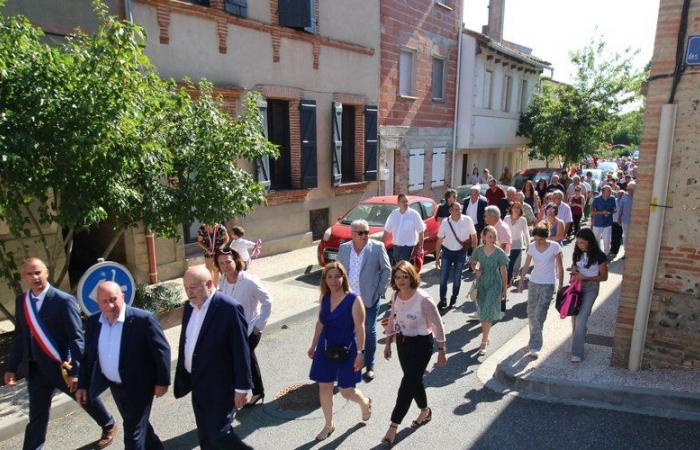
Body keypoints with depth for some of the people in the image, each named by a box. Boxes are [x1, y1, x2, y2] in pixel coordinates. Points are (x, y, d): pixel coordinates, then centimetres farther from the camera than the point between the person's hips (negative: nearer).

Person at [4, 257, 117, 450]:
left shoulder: (64, 300, -18)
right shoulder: (21, 301, 1)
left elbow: (76, 338, -19)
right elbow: (19, 336, 11)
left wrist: (75, 371, -23)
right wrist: (11, 367, 8)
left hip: (63, 366, -4)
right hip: (36, 368, 4)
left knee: (87, 398, 17)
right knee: (37, 415, 10)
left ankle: (109, 426, 42)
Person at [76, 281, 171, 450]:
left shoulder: (143, 319, -22)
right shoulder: (93, 321, -4)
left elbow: (162, 350, -17)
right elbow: (88, 355, 7)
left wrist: (162, 382, -13)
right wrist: (83, 385, 7)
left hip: (138, 386, -6)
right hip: (115, 386, 6)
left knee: (133, 433, 1)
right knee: (136, 425, 24)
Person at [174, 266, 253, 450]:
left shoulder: (229, 308, -21)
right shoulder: (189, 306, 2)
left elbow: (241, 351, -18)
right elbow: (185, 342, 11)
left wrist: (242, 388, -16)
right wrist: (182, 376, 14)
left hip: (220, 386, -7)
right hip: (198, 383, 7)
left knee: (218, 434, -2)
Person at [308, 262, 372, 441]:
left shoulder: (354, 300, -17)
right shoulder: (324, 298, -1)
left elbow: (360, 328, -17)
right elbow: (320, 323, 10)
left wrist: (360, 353, -19)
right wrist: (313, 345, 16)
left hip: (346, 350, -5)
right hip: (325, 349, 5)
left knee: (346, 391, 5)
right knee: (324, 387, 11)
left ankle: (365, 402, 40)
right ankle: (329, 425, 32)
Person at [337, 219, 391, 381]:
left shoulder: (377, 247, -6)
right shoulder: (343, 248, 3)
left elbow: (386, 269, -1)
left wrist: (380, 290, -6)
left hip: (369, 298, -3)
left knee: (369, 331, 6)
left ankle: (369, 366, 21)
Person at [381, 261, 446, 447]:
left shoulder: (423, 299, -24)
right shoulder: (396, 295, -5)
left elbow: (438, 326, -15)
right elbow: (392, 319, 10)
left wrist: (441, 351, -9)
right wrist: (388, 343, 14)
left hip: (421, 345, -6)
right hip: (402, 342, 6)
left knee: (407, 384, -2)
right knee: (413, 380, 20)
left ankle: (393, 426, 11)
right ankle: (425, 411, 46)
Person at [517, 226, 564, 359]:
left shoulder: (554, 247, -12)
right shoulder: (531, 247, -3)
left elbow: (560, 267, -7)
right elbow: (526, 265, 7)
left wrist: (560, 285, -7)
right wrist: (521, 281, 3)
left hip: (548, 284, -4)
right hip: (533, 282, 4)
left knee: (539, 316, -10)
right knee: (531, 313, 13)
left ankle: (534, 348, -6)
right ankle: (534, 340, 33)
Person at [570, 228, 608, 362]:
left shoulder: (599, 256, -13)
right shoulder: (578, 253, 2)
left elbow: (604, 277, -9)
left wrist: (585, 277, -20)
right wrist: (573, 270, -7)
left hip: (590, 288, -5)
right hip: (577, 286, 5)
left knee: (581, 319, -11)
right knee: (574, 317, 13)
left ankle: (577, 353, -7)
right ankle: (580, 338, 37)